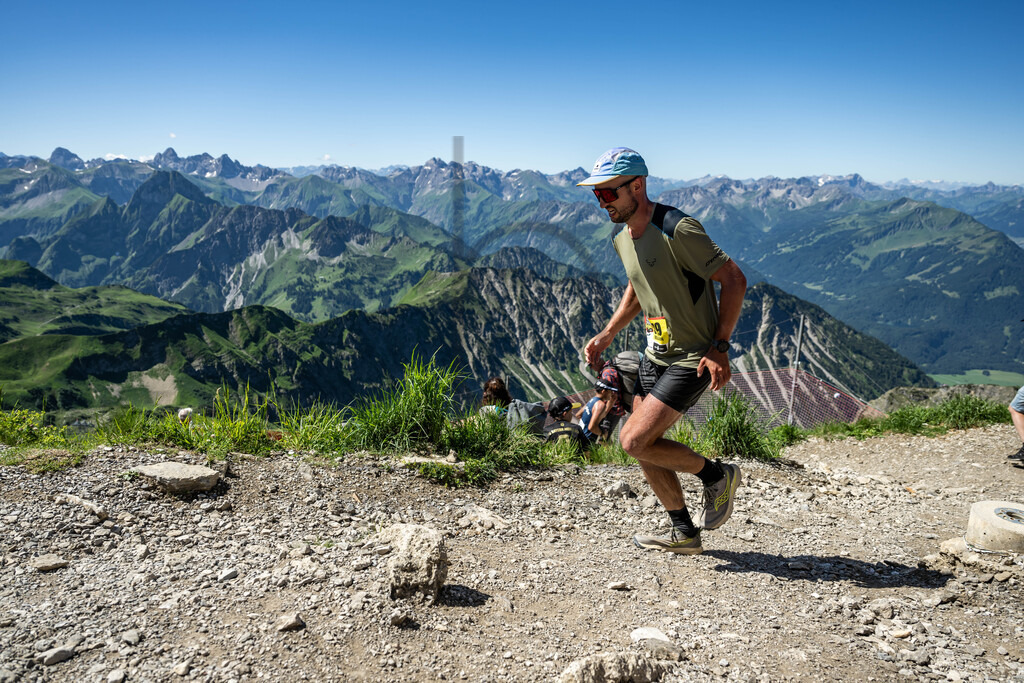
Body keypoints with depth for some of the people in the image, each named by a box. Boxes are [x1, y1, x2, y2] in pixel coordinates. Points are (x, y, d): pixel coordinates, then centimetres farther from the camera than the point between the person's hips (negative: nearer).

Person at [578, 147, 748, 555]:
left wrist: (719, 347, -21)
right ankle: (684, 534, 27)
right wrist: (607, 334, 12)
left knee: (634, 440, -13)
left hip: (694, 359, -9)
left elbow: (734, 279, -18)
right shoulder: (622, 238, 4)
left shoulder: (677, 230, -22)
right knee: (645, 449, 10)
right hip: (655, 354, 9)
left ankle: (717, 475, 10)